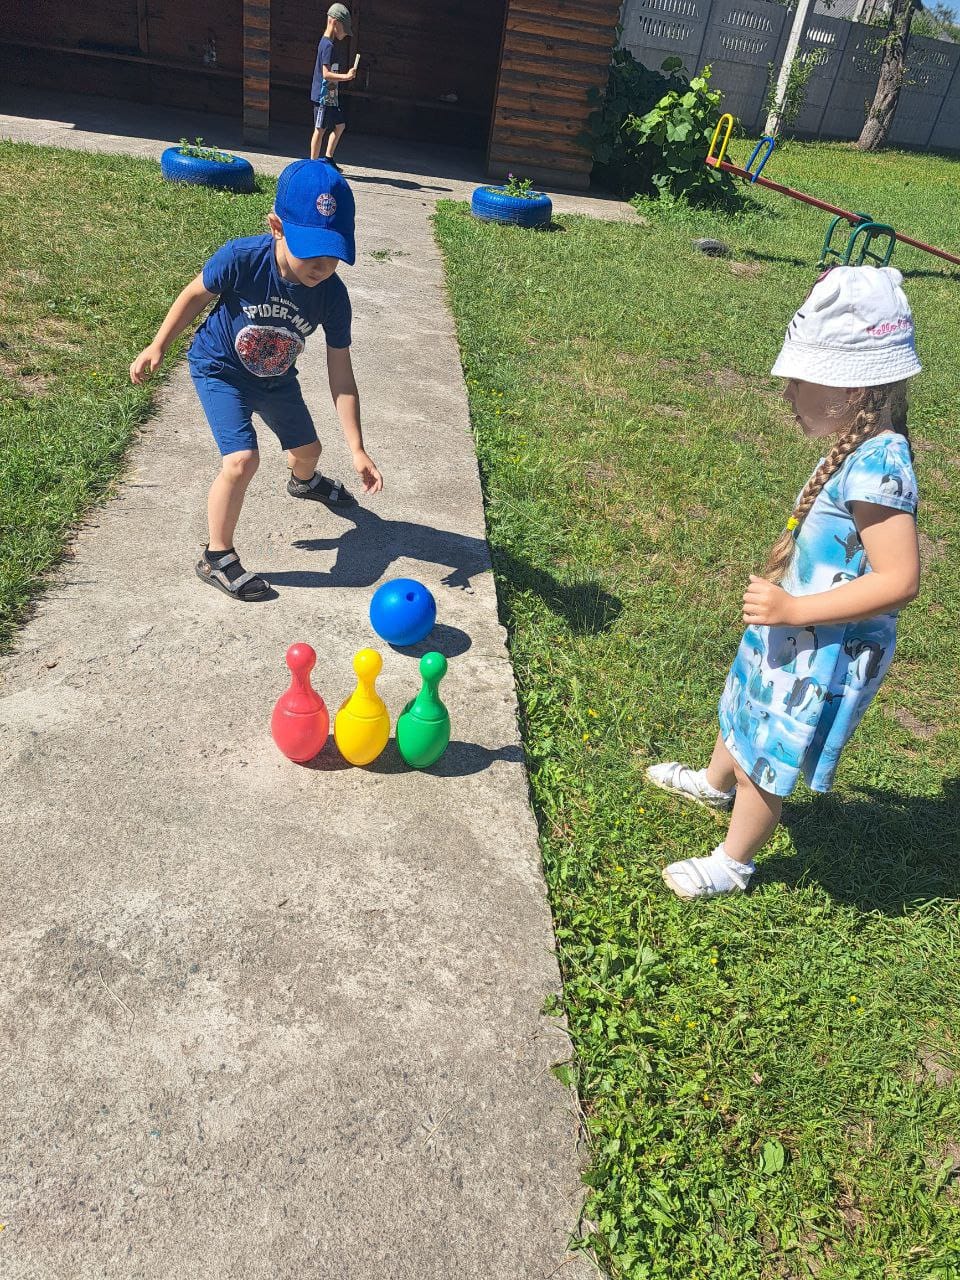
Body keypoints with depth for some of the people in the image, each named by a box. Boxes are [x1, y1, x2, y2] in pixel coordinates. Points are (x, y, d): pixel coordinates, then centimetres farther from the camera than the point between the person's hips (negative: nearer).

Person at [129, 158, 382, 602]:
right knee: (242, 459, -22)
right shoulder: (242, 259, -34)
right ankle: (217, 558, -3)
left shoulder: (333, 294, -26)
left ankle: (304, 481, 62)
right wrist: (158, 346, -9)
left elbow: (340, 373, -22)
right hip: (220, 369, -4)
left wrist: (357, 449, -25)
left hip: (275, 377, 4)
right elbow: (196, 295, -14)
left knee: (307, 448, 21)